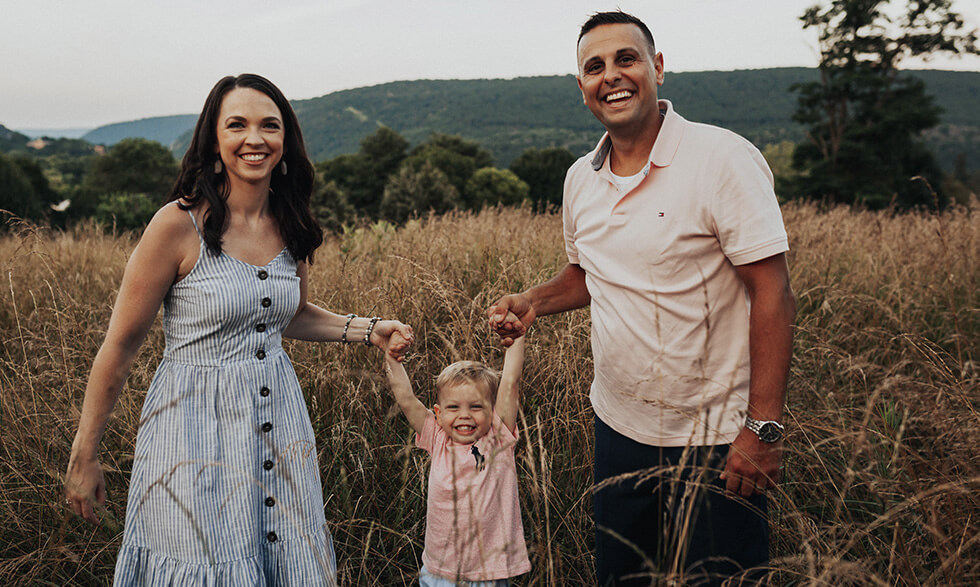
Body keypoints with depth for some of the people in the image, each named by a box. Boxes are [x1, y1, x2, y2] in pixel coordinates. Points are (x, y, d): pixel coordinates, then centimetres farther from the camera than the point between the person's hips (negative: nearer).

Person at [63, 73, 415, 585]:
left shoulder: (291, 226, 1)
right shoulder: (179, 224, -16)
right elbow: (120, 344, -10)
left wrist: (367, 330, 3)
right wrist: (83, 456, -5)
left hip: (277, 423, 6)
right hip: (197, 431, -5)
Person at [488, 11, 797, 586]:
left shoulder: (724, 160, -16)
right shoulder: (581, 179, 4)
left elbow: (773, 293, -18)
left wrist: (764, 428, -21)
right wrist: (531, 302, -1)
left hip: (715, 441, -6)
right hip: (620, 428, 6)